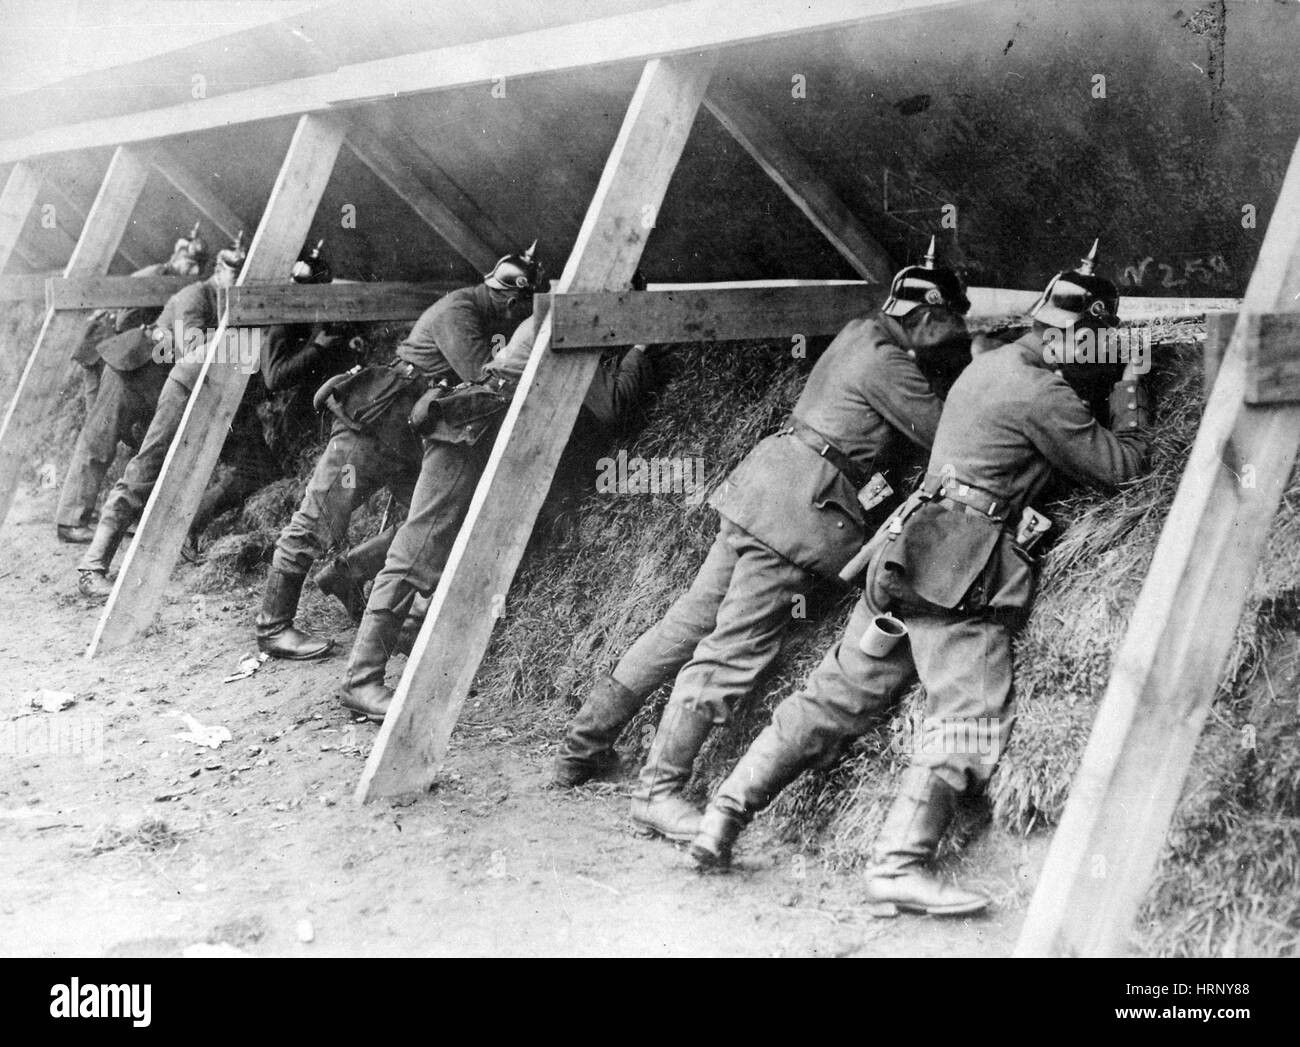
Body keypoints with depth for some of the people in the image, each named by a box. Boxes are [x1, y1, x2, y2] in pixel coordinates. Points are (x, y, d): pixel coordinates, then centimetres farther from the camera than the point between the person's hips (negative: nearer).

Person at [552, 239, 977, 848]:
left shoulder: (863, 335, 16)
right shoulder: (890, 365, -10)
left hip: (765, 480, 9)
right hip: (801, 506, -9)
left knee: (691, 621, 13)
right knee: (735, 647, -8)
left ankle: (582, 747, 19)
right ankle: (659, 792, -7)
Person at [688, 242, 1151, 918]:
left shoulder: (992, 362, 18)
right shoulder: (1043, 394, -9)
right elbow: (1119, 463, -2)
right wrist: (1130, 388, 11)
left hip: (906, 557, 9)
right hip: (960, 571, -9)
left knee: (836, 699, 11)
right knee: (971, 717, -9)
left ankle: (723, 819, 12)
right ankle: (898, 865, -19)